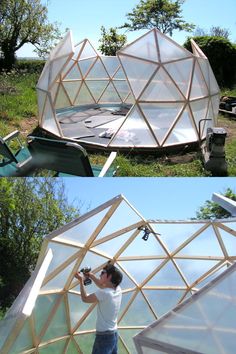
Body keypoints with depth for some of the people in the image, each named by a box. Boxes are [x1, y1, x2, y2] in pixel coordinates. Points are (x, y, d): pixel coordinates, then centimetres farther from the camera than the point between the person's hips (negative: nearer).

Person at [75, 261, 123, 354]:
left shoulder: (104, 293, -22)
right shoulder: (117, 289, -2)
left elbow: (85, 298, -5)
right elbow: (103, 286, 21)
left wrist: (81, 281, 4)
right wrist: (91, 276, 18)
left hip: (104, 336, -8)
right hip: (114, 334, 8)